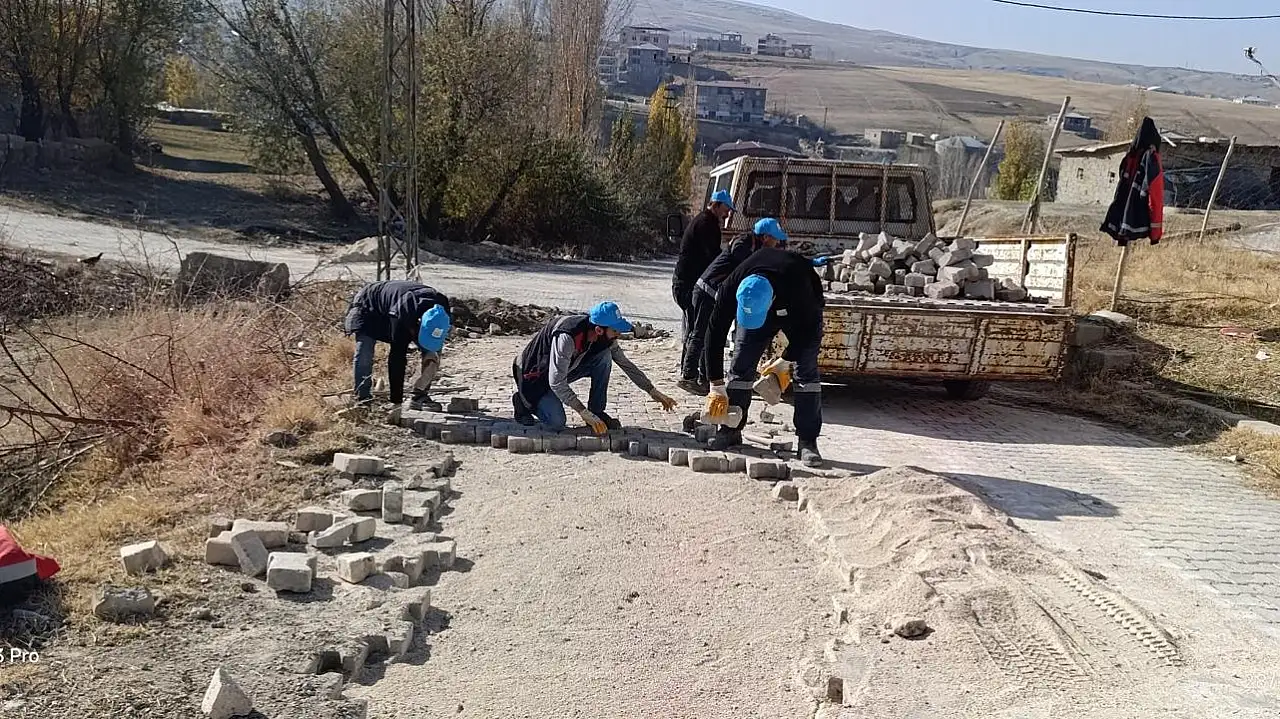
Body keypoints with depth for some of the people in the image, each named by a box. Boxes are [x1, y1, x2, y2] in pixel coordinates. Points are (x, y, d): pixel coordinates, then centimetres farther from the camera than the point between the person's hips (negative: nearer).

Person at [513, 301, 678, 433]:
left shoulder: (606, 337, -13)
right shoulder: (567, 338, -37)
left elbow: (626, 364, 2)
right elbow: (557, 383, -35)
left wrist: (653, 392, 1)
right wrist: (585, 414, -34)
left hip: (566, 367, 7)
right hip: (536, 375, -7)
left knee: (604, 357, -16)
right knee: (557, 422, -26)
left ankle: (597, 412, -6)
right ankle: (524, 402, 3)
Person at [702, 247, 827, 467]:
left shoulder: (798, 286, -44)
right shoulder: (731, 288, -35)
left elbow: (806, 329, -26)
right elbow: (715, 335, -28)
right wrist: (716, 387, -28)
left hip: (802, 312, -3)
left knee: (806, 372, -14)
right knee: (740, 366, -5)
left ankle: (808, 441, -10)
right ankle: (731, 431, 7)